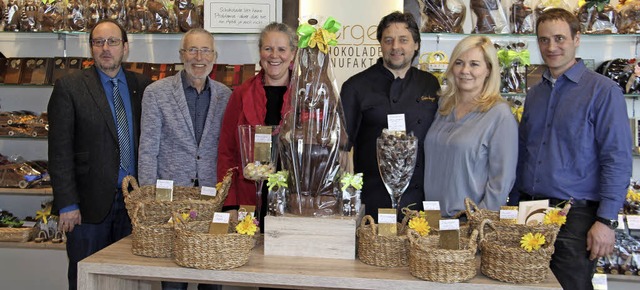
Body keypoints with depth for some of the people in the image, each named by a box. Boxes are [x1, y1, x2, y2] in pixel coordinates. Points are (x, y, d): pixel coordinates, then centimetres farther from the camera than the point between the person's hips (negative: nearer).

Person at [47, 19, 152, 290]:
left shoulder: (142, 85, 7)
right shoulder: (69, 87, -3)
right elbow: (60, 151, -6)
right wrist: (67, 204, -10)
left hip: (134, 199, 3)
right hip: (91, 202, -3)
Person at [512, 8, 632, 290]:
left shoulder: (602, 91, -6)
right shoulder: (535, 93, 13)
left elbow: (617, 159, -10)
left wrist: (606, 220, -16)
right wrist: (515, 206, 13)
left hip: (575, 215, -5)